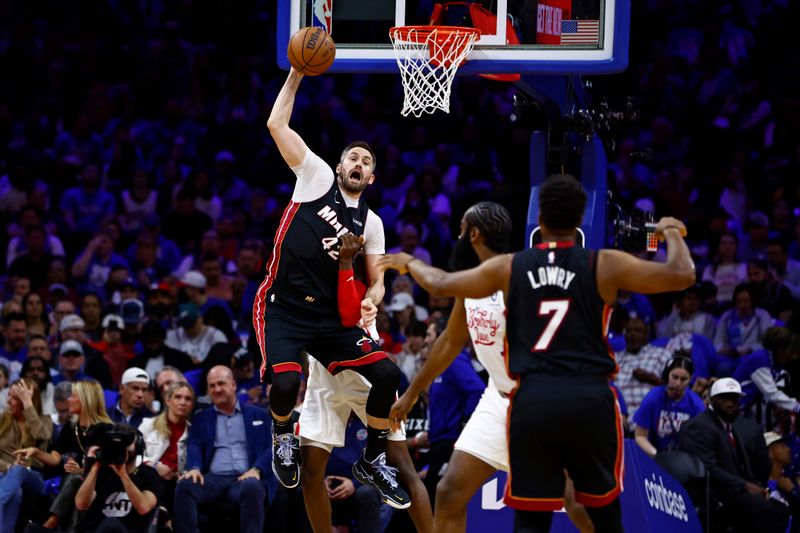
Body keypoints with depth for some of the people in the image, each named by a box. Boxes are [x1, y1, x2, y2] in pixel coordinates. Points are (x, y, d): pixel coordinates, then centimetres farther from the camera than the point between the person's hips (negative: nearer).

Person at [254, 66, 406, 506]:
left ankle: (373, 462, 8)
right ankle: (283, 437, 9)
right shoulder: (317, 179, 2)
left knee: (387, 373, -11)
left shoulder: (370, 223, 12)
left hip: (331, 316, 4)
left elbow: (376, 279, 11)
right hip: (282, 309, -4)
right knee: (287, 382, -28)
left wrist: (371, 301, -13)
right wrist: (296, 74, -7)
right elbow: (277, 125, -4)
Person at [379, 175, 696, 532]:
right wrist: (672, 232, 22)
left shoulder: (509, 267, 9)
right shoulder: (604, 265, 3)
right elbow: (682, 276, 1)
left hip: (532, 399, 1)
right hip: (589, 397, -1)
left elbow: (439, 284, 20)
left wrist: (408, 263, 42)